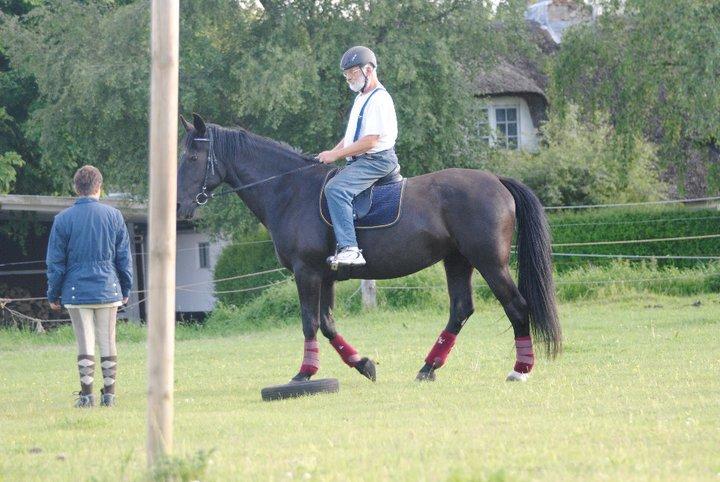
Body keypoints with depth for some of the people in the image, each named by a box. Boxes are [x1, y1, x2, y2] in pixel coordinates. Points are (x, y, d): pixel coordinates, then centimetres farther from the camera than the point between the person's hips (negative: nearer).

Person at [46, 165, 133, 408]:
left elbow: (55, 262, 0)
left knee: (85, 344, 2)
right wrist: (125, 290, 16)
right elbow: (124, 257, 6)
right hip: (108, 288, 1)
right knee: (108, 343, 7)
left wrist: (53, 295, 8)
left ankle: (86, 394, 1)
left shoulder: (63, 219, -3)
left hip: (76, 292, -1)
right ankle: (109, 394, 9)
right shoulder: (114, 216, 1)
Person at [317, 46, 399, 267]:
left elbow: (369, 141, -20)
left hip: (376, 160, -12)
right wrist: (330, 154, 10)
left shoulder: (379, 100, -14)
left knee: (335, 189, -31)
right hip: (360, 161, 12)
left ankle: (349, 248, -40)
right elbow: (351, 136, 26)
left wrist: (336, 155, -16)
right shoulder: (361, 98, 20)